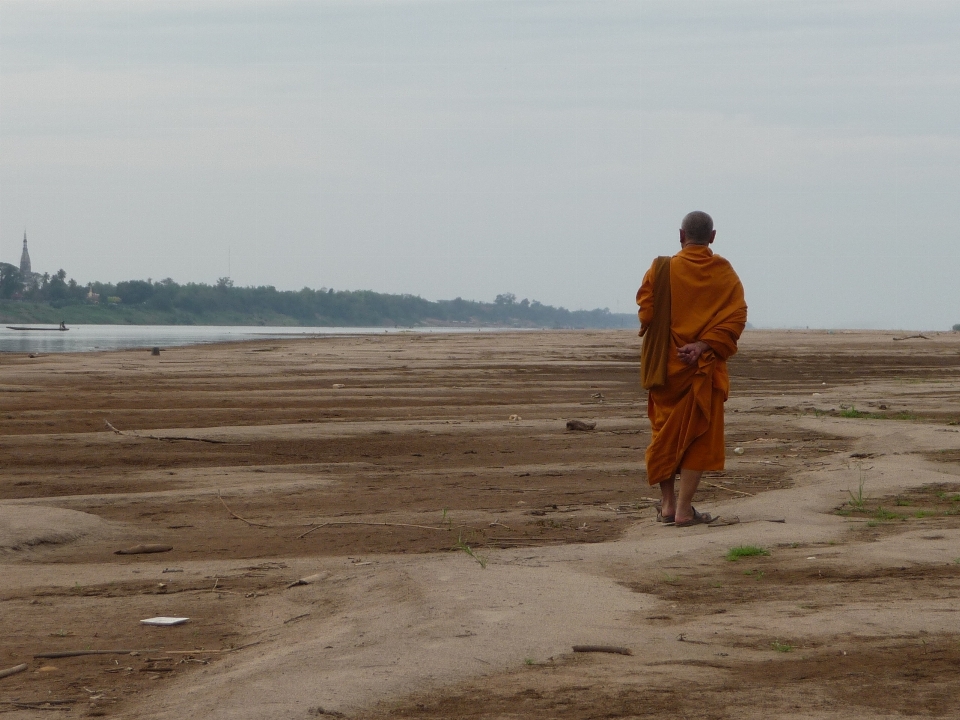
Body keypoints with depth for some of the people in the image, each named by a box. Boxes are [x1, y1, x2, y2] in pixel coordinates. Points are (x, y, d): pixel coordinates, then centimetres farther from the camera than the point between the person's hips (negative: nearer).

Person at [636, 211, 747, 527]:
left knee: (665, 433, 14)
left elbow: (646, 313, -6)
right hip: (704, 369, 0)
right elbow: (735, 318, -11)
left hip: (665, 366, 1)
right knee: (698, 437, 4)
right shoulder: (725, 274, -1)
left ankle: (668, 505, 17)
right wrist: (703, 345, -16)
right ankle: (684, 510, -2)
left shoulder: (661, 270, -4)